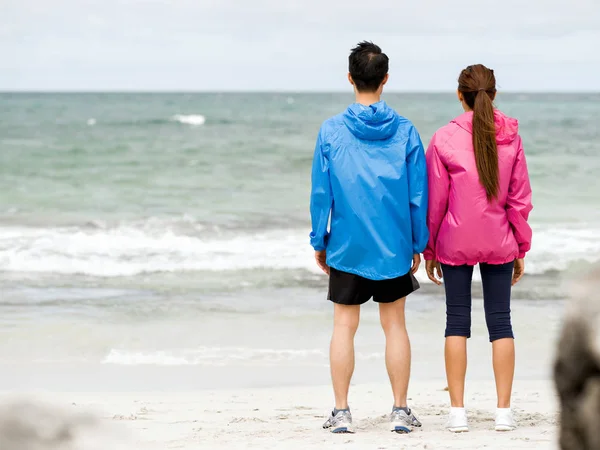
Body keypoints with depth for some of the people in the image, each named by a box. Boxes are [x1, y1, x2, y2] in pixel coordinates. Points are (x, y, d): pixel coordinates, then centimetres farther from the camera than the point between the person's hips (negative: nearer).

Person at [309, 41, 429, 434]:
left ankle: (342, 412, 6)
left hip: (346, 248, -1)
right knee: (395, 324, 8)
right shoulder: (405, 131, -3)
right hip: (394, 247, 1)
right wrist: (418, 244, 9)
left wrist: (319, 241, 7)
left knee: (345, 325, 6)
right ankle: (401, 411, 10)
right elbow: (418, 195, 0)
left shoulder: (331, 132, -5)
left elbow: (321, 194, -2)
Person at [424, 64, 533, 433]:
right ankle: (504, 410, 6)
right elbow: (520, 198, 0)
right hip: (499, 243, 1)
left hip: (455, 243, -1)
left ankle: (458, 411, 3)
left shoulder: (445, 138, -8)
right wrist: (521, 249, 10)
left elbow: (434, 200, -4)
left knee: (457, 321, 6)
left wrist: (429, 250, 6)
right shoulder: (511, 136, -3)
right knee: (500, 321, 8)